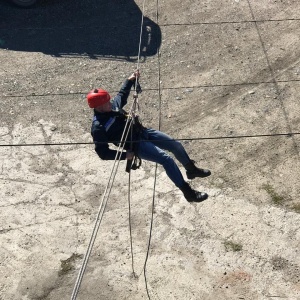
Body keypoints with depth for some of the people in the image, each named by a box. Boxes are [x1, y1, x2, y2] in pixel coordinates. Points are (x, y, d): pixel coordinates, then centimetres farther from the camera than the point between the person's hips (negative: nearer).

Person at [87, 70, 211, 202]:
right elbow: (103, 152, -20)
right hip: (136, 145, -8)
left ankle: (191, 169, 37)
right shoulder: (98, 127, -23)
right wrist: (124, 155, -21)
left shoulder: (112, 104, -1)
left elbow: (121, 94, 23)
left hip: (143, 132, 8)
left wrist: (130, 80, 17)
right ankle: (188, 192, -9)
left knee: (176, 145, 11)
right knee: (167, 159, -19)